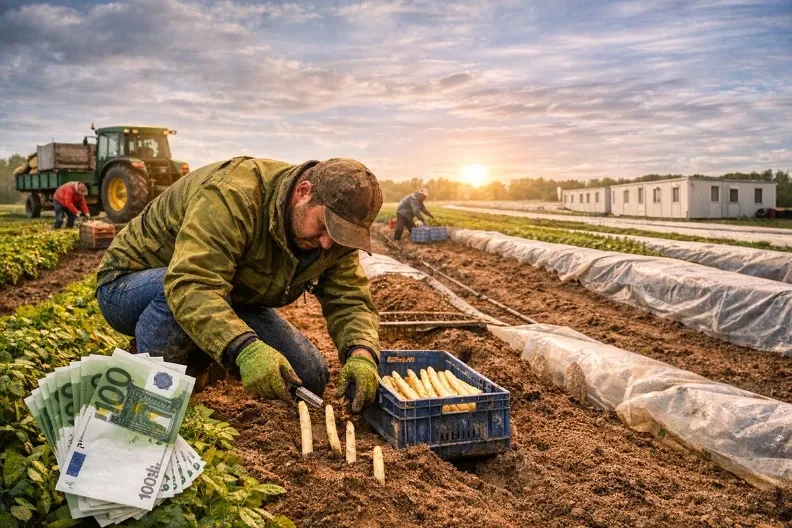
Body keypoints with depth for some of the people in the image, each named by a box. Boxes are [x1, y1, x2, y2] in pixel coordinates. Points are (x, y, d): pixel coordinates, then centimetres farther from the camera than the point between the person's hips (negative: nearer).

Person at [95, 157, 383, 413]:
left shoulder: (335, 233, -13)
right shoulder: (232, 195, -36)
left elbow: (351, 300, -15)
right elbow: (190, 286, -46)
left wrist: (361, 353, -35)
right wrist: (245, 349, -59)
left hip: (231, 299, 7)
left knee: (310, 379, -5)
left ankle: (195, 355, 14)